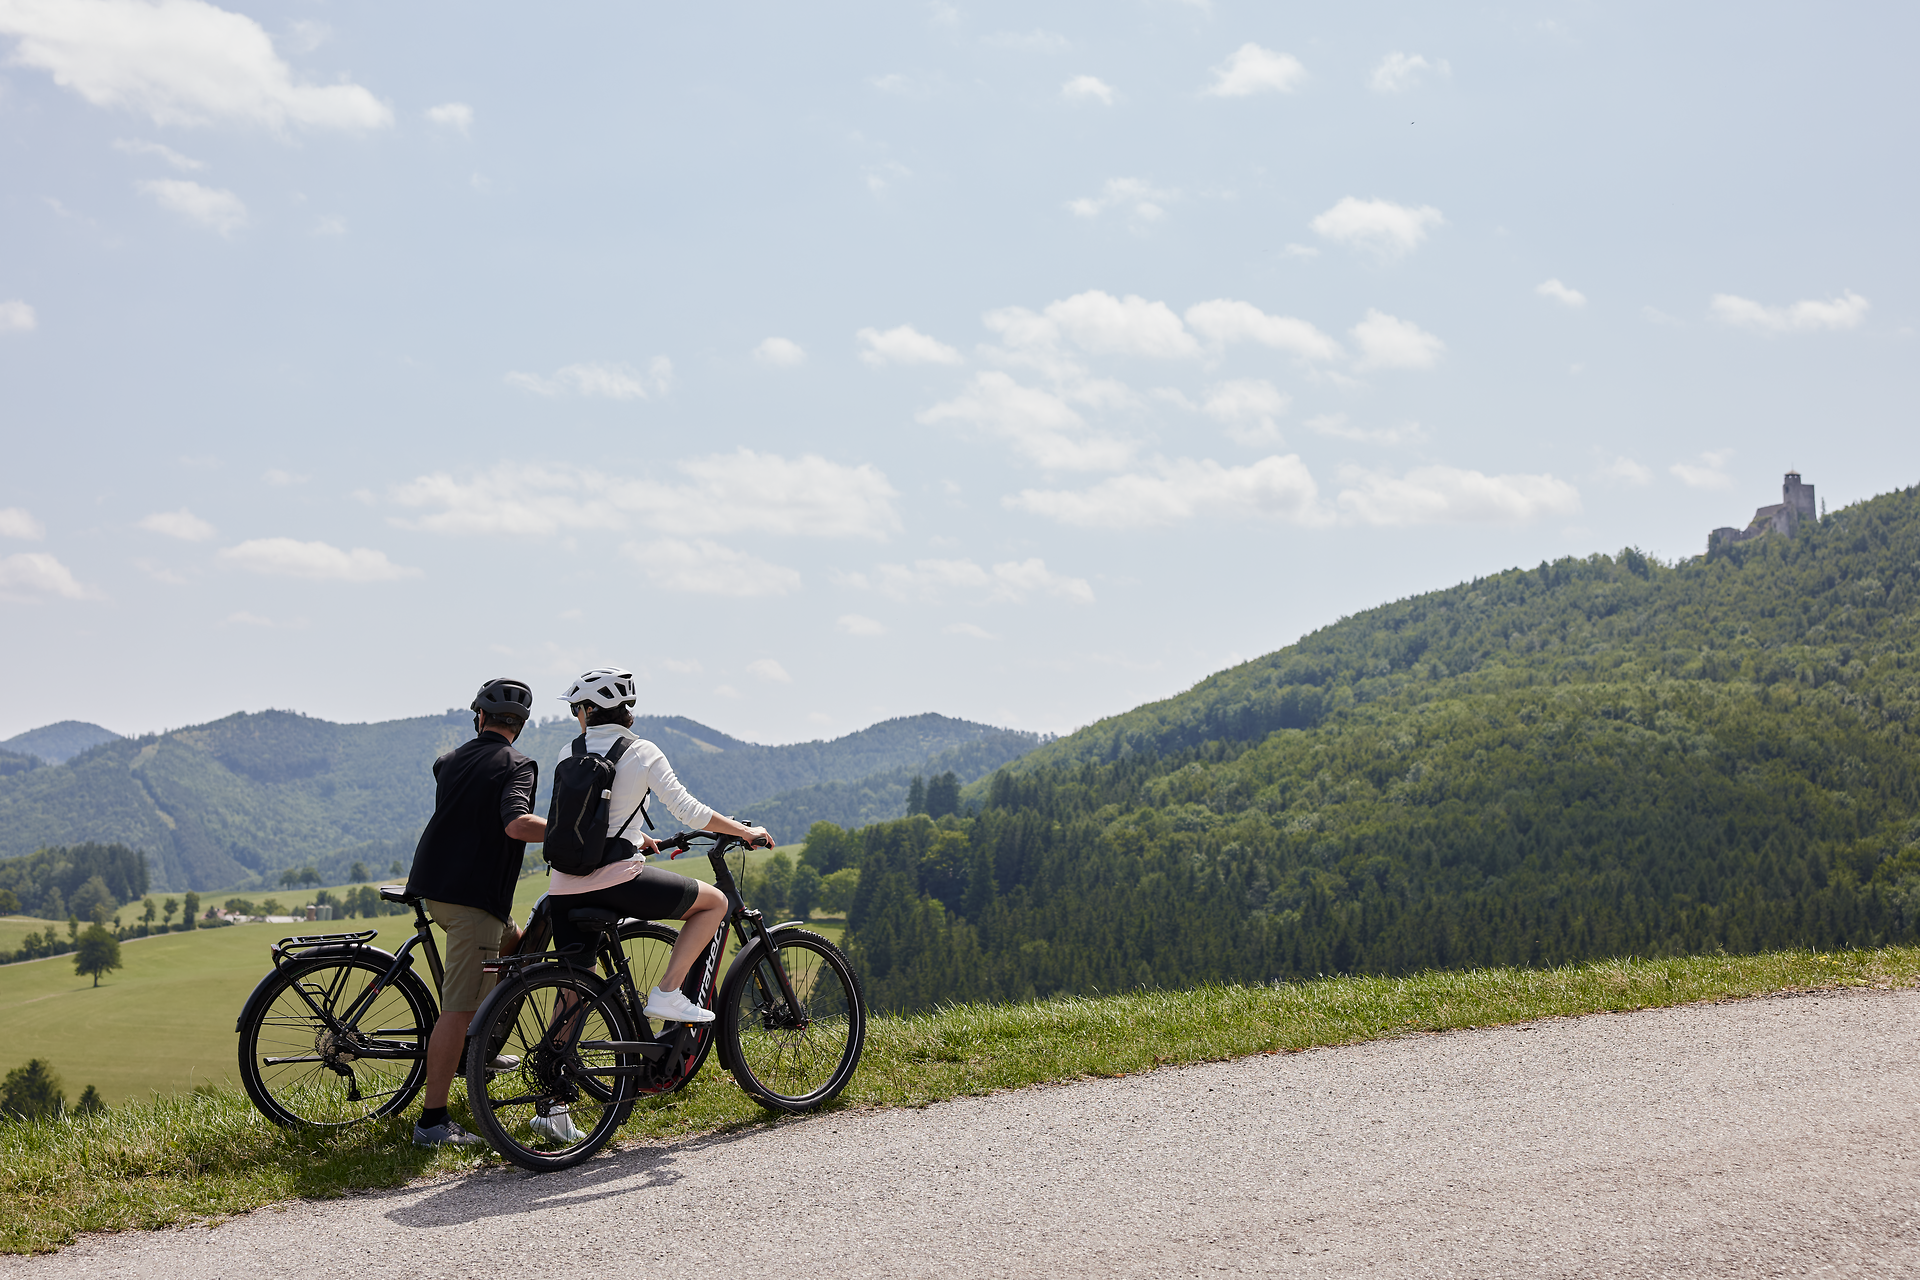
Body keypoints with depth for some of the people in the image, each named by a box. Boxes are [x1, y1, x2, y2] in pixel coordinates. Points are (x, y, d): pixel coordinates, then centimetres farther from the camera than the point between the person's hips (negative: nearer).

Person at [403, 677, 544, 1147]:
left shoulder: (449, 761, 16)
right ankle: (433, 1121, -10)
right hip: (474, 894, -8)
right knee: (459, 1008, -8)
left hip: (436, 886, 9)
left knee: (516, 945, 28)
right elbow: (516, 823, -27)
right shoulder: (517, 766, -8)